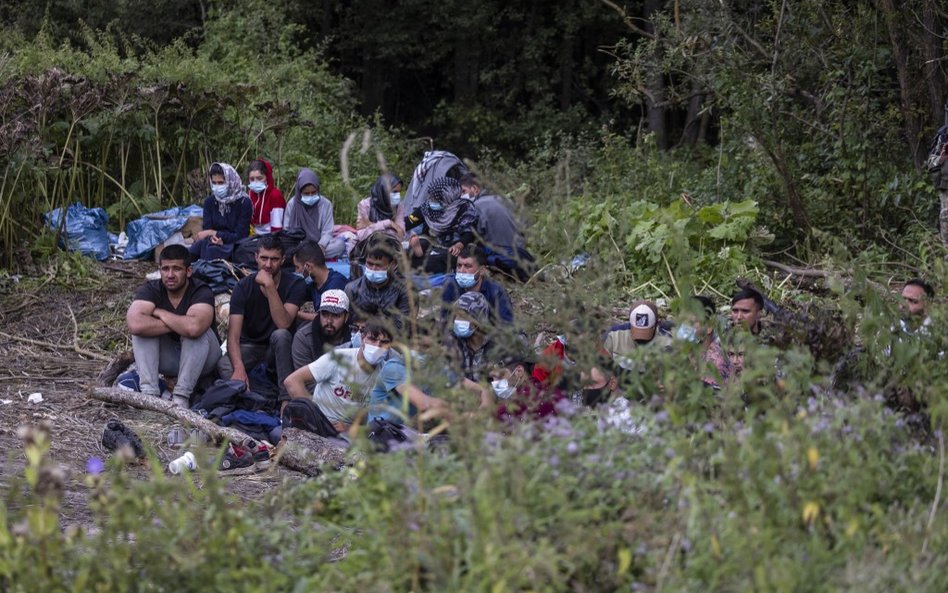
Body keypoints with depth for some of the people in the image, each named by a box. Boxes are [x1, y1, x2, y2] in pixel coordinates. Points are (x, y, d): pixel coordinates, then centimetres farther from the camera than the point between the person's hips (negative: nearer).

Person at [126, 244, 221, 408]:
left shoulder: (201, 293, -21)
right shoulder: (150, 290, -13)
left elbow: (194, 327, -44)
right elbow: (135, 324, -34)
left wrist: (159, 313, -26)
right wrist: (179, 324, -30)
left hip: (199, 357, -3)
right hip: (166, 358, 3)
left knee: (197, 332, -33)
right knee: (143, 329, -22)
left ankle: (181, 395, -31)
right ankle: (149, 392, -28)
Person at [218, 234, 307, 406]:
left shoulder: (294, 285, -12)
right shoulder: (244, 287, -9)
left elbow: (283, 324, -28)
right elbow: (233, 335, -19)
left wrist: (270, 286, -34)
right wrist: (239, 368, -38)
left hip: (279, 348, -1)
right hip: (250, 346, 1)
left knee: (280, 335, -36)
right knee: (224, 365, -31)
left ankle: (287, 399, -35)